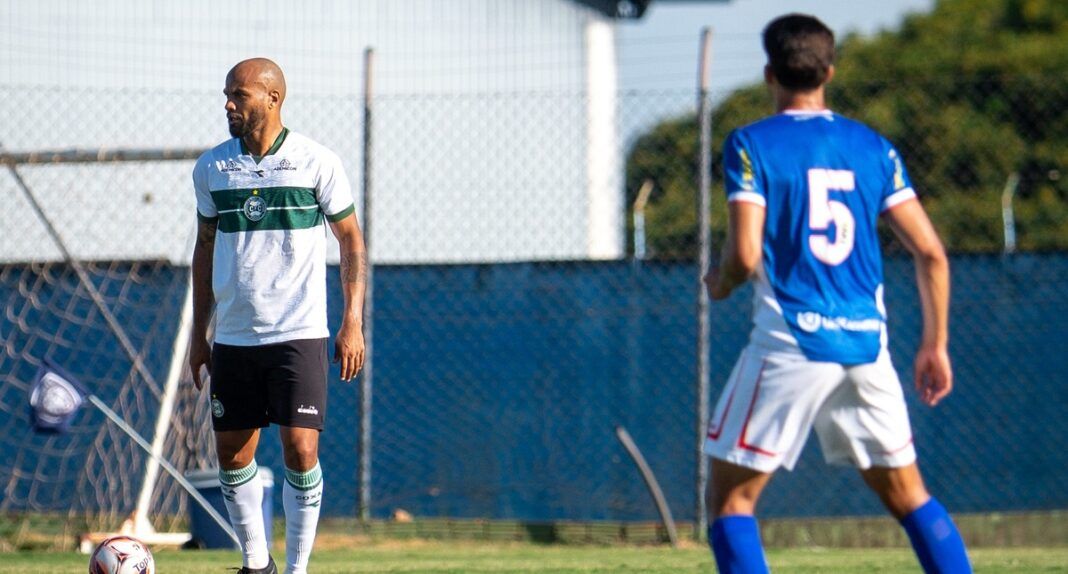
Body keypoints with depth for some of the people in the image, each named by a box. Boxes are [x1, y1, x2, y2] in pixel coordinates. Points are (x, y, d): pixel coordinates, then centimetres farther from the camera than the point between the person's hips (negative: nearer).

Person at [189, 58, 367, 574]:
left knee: (300, 452, -11)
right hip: (233, 338, 4)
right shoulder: (211, 168, 6)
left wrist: (353, 322, -4)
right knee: (232, 456, 6)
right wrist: (198, 334, 13)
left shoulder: (316, 162, -3)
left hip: (299, 334, -4)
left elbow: (351, 240, 3)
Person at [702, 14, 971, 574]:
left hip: (789, 344, -4)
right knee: (908, 495, 15)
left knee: (730, 497, 4)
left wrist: (719, 282, 9)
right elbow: (931, 252, 6)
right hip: (866, 341, 5)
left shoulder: (751, 145, -4)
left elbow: (745, 254, -14)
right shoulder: (874, 147, 9)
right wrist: (935, 345, 14)